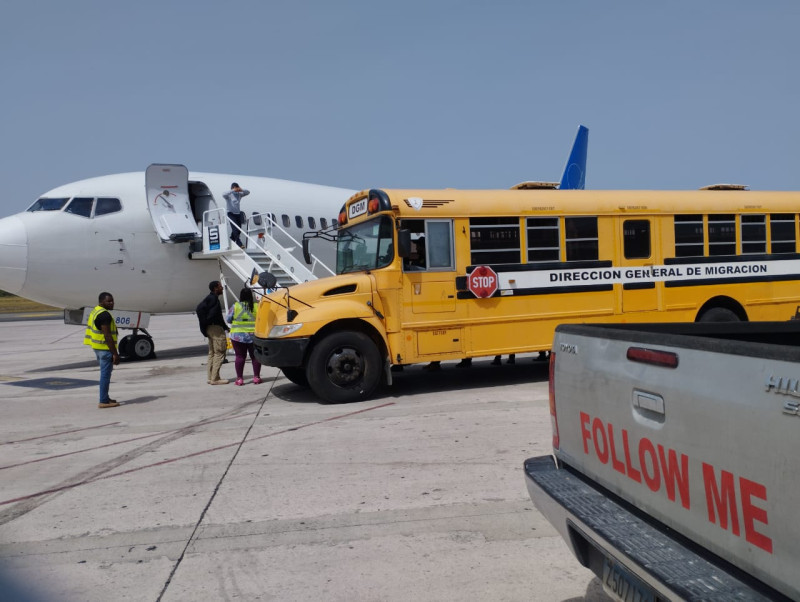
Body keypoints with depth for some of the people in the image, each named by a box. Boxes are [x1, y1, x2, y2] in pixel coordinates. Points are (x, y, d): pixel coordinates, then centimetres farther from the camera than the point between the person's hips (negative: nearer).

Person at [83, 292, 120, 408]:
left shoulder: (95, 311, 15)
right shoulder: (104, 314, -18)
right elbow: (107, 336, -22)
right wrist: (115, 354, -20)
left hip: (97, 348, 11)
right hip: (105, 349, -11)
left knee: (105, 374, 19)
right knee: (105, 375, -5)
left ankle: (105, 398, 28)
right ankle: (103, 401, -1)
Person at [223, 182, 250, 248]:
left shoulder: (239, 194, 9)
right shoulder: (229, 195, -5)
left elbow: (248, 192, 9)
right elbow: (223, 195, -25)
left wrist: (241, 190, -11)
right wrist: (232, 191, -27)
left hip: (238, 213, 6)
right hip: (231, 213, -6)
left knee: (239, 229, 7)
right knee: (235, 228, -15)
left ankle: (231, 240, 24)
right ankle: (239, 243, -17)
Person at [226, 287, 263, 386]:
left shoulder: (235, 306, -4)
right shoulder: (256, 307, -4)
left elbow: (228, 319, 2)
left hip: (238, 335, 0)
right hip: (253, 336, 0)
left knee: (240, 356, 5)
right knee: (255, 356, 10)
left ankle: (239, 379, 4)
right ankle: (256, 377, 12)